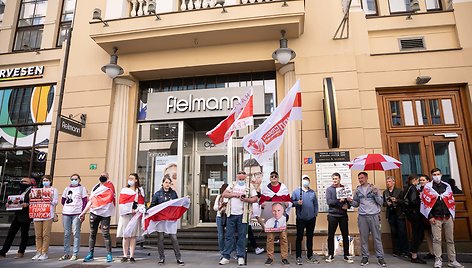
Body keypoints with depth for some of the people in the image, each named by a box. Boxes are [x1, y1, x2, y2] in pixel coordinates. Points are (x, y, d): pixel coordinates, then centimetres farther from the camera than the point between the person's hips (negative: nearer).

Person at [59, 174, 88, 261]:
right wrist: (67, 207, 8)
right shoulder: (67, 188, 15)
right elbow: (62, 201, 20)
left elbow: (85, 201, -1)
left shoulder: (82, 188, 3)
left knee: (76, 234, -2)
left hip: (77, 213, -4)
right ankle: (66, 254, 18)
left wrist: (82, 213, -8)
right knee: (66, 234, 9)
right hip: (66, 213, 4)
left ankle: (75, 254, 3)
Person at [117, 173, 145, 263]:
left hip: (135, 215, 0)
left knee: (133, 236, 2)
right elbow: (121, 202, -1)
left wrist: (137, 210, -15)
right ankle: (125, 256, 8)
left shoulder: (140, 190, 11)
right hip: (125, 215, 0)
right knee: (125, 236, 1)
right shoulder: (124, 190, 9)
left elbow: (141, 203, 4)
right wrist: (130, 210, -12)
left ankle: (132, 256, 6)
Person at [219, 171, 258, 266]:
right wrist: (234, 194, -9)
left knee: (242, 236, 4)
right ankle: (226, 256, 12)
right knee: (229, 236, 5)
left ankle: (240, 257, 14)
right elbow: (224, 194, 4)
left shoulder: (249, 186, 6)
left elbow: (255, 198, 1)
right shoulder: (232, 185, 12)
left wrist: (246, 199, -16)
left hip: (242, 215, -2)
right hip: (231, 214, 2)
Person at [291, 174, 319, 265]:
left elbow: (316, 204, 12)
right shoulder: (296, 191, 0)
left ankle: (310, 256, 24)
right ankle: (298, 257, 9)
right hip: (300, 219, -3)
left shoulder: (312, 192, 9)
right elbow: (292, 202, -2)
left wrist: (315, 213, 3)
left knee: (310, 237, 12)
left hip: (311, 219, 4)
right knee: (299, 237, 1)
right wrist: (297, 203, -21)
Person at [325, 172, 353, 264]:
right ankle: (331, 255, 16)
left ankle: (346, 255, 18)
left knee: (345, 235, 7)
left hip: (343, 215, 2)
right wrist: (339, 201, -21)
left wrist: (347, 205, -16)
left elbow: (349, 201, 5)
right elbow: (328, 201, -11)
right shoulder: (329, 189, 0)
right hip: (332, 215, -1)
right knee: (331, 236, 4)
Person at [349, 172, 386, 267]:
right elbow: (356, 204, 15)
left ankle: (380, 257, 8)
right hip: (362, 216, 2)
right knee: (364, 238, 4)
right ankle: (365, 257, 12)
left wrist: (376, 194, -13)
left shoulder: (374, 188, 4)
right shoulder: (357, 190, 10)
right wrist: (351, 201, -5)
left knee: (377, 237, 1)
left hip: (374, 216, -2)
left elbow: (381, 202, 2)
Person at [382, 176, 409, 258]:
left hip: (399, 214, -3)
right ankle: (396, 251, 12)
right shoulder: (385, 192, 12)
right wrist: (387, 203, -8)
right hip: (391, 215, 3)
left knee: (402, 232, -3)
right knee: (393, 233, 6)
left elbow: (403, 201, -5)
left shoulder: (399, 191, 1)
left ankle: (405, 251, 4)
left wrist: (396, 200, -21)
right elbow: (383, 203, 12)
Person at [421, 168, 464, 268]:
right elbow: (425, 202, -4)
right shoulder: (428, 187, -1)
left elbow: (451, 201, 13)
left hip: (448, 217, 3)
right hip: (436, 218, -3)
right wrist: (430, 216, -8)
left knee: (450, 240, 8)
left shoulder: (447, 186, 11)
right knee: (437, 239, -2)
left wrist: (452, 215, 8)